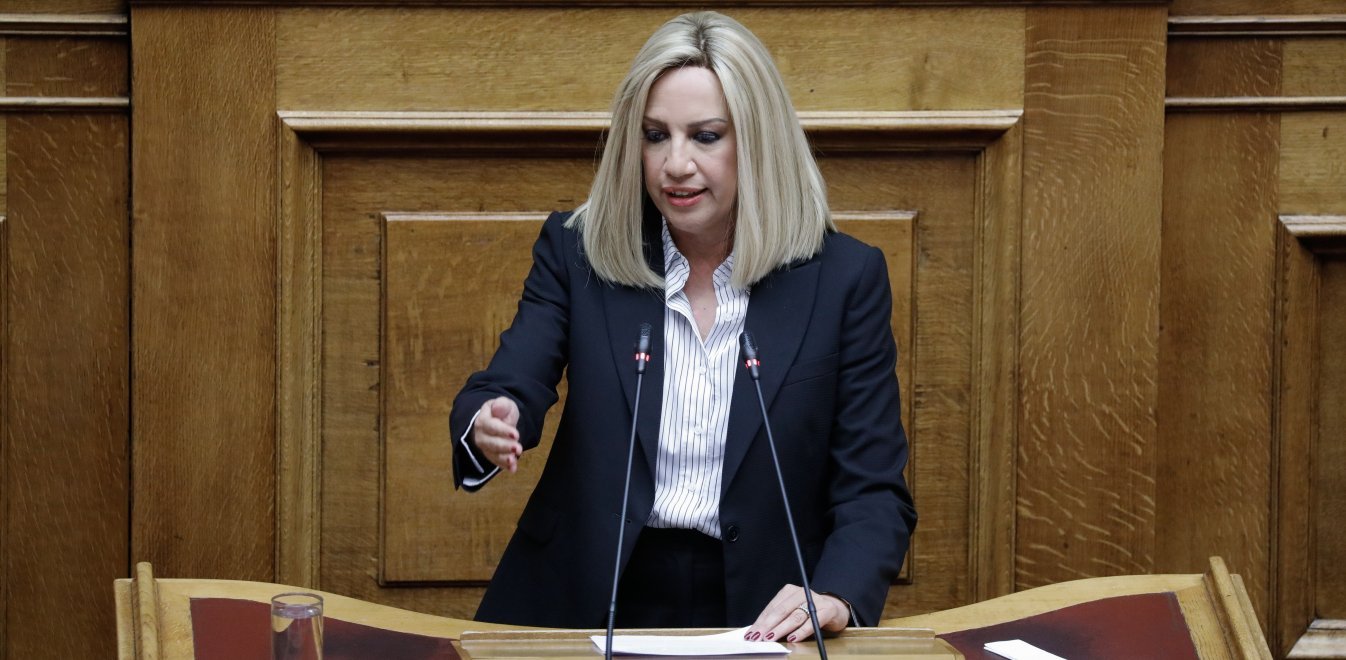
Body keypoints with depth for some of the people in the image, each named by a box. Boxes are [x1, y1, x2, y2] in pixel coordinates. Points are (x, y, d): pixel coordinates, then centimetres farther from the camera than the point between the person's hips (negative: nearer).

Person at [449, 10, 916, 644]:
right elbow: (509, 387, -4)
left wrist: (837, 597, -21)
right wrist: (490, 427, -30)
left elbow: (875, 490, -1)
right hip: (592, 606, 2)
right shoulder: (576, 251, 6)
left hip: (763, 620, -2)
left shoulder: (846, 277, 1)